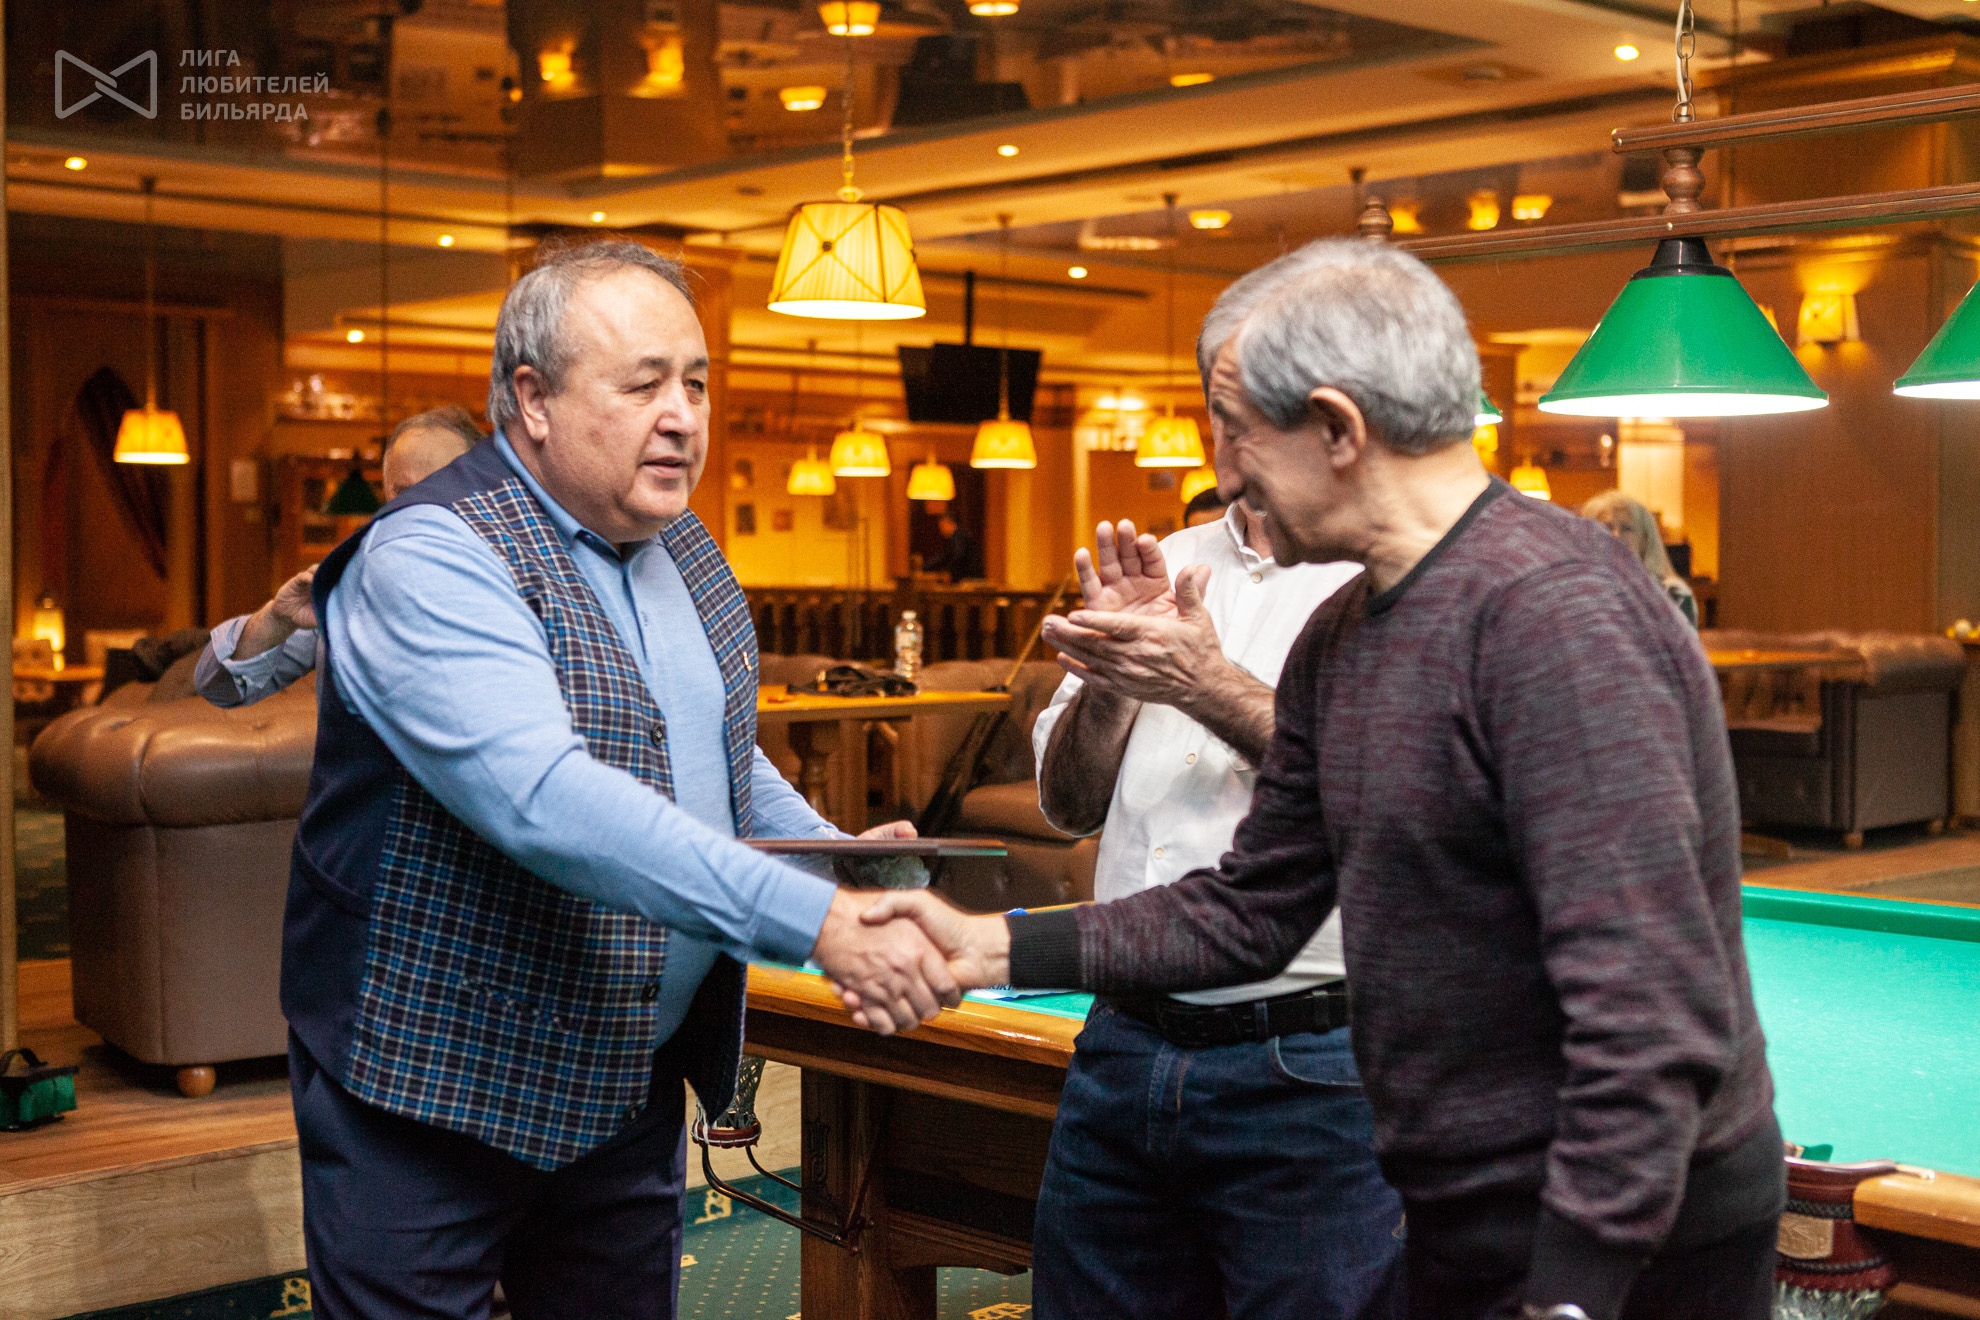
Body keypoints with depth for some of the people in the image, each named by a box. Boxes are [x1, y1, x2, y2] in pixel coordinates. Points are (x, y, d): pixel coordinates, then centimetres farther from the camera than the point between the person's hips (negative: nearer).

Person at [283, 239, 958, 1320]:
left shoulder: (684, 549, 9)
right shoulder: (432, 556, -19)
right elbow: (543, 797, -34)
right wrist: (815, 918, -39)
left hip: (634, 1086, 8)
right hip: (440, 1096, -7)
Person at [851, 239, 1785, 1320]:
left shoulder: (1555, 610, -23)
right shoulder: (1335, 641, 7)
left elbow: (1649, 1011, -28)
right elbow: (1250, 913, 13)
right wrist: (991, 945, 8)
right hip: (1464, 1217, 9)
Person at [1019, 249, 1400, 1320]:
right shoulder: (1166, 567, 12)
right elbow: (1067, 806, 12)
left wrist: (1213, 687, -21)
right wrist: (1111, 681, -7)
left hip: (1316, 1071, -5)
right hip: (1124, 1049, 6)